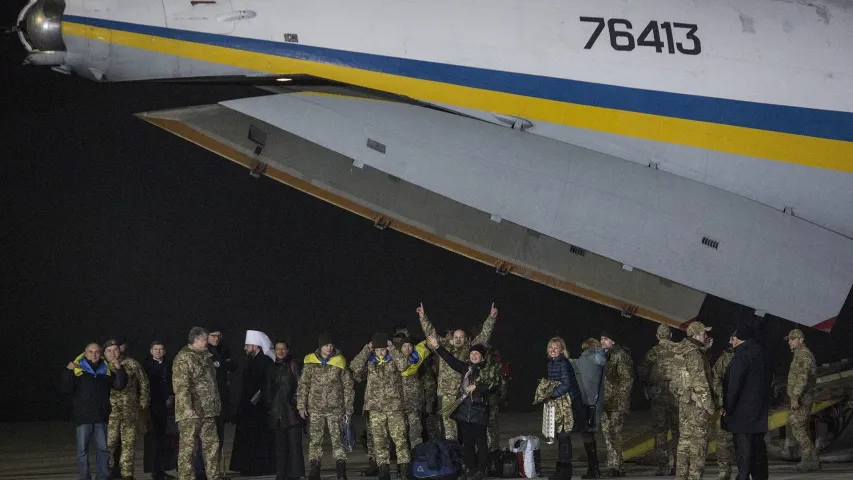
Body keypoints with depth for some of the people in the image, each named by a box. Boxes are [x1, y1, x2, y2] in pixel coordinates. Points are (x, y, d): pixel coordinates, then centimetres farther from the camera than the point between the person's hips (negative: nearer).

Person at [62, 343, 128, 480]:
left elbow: (120, 385, 7)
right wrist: (68, 372, -19)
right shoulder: (77, 370, 2)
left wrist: (119, 370, -8)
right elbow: (66, 390, -6)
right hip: (83, 417, -3)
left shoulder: (106, 370, 12)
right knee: (82, 449, -2)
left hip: (101, 417, 3)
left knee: (103, 448, 5)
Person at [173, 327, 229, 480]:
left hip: (208, 410, 9)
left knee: (211, 444, 9)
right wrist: (188, 408, -24)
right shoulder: (183, 358, -10)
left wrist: (216, 404, 20)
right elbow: (181, 386, -17)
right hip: (191, 412, -8)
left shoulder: (206, 357, 18)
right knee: (188, 446, -5)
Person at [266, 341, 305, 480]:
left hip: (291, 410, -5)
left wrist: (296, 403, -10)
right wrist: (268, 405, 13)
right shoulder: (272, 368, 16)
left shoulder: (293, 366, 0)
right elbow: (268, 390, 22)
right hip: (276, 412, 5)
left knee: (294, 442, -7)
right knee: (280, 444, 5)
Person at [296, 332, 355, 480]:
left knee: (337, 439, -3)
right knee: (315, 439, 3)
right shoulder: (310, 362, 4)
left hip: (335, 408, -1)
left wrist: (348, 408, 1)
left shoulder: (339, 363, 1)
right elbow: (303, 384, 7)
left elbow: (348, 386, 4)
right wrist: (301, 405, 1)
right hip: (315, 408, 1)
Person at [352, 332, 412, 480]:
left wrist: (392, 349, -11)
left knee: (400, 438, -3)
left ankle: (404, 467, 3)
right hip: (375, 408, 2)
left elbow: (404, 365, -16)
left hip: (394, 406, -2)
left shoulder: (393, 359, 4)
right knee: (379, 440, 1)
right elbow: (355, 367, -7)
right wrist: (366, 350, -5)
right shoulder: (369, 361, 9)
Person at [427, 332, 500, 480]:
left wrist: (476, 387, -17)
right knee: (467, 442, 8)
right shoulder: (466, 367, 13)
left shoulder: (490, 370, 1)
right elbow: (451, 360, 7)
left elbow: (493, 386, -10)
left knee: (480, 441, -1)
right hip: (463, 409, 5)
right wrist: (437, 347, -1)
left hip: (479, 410, -5)